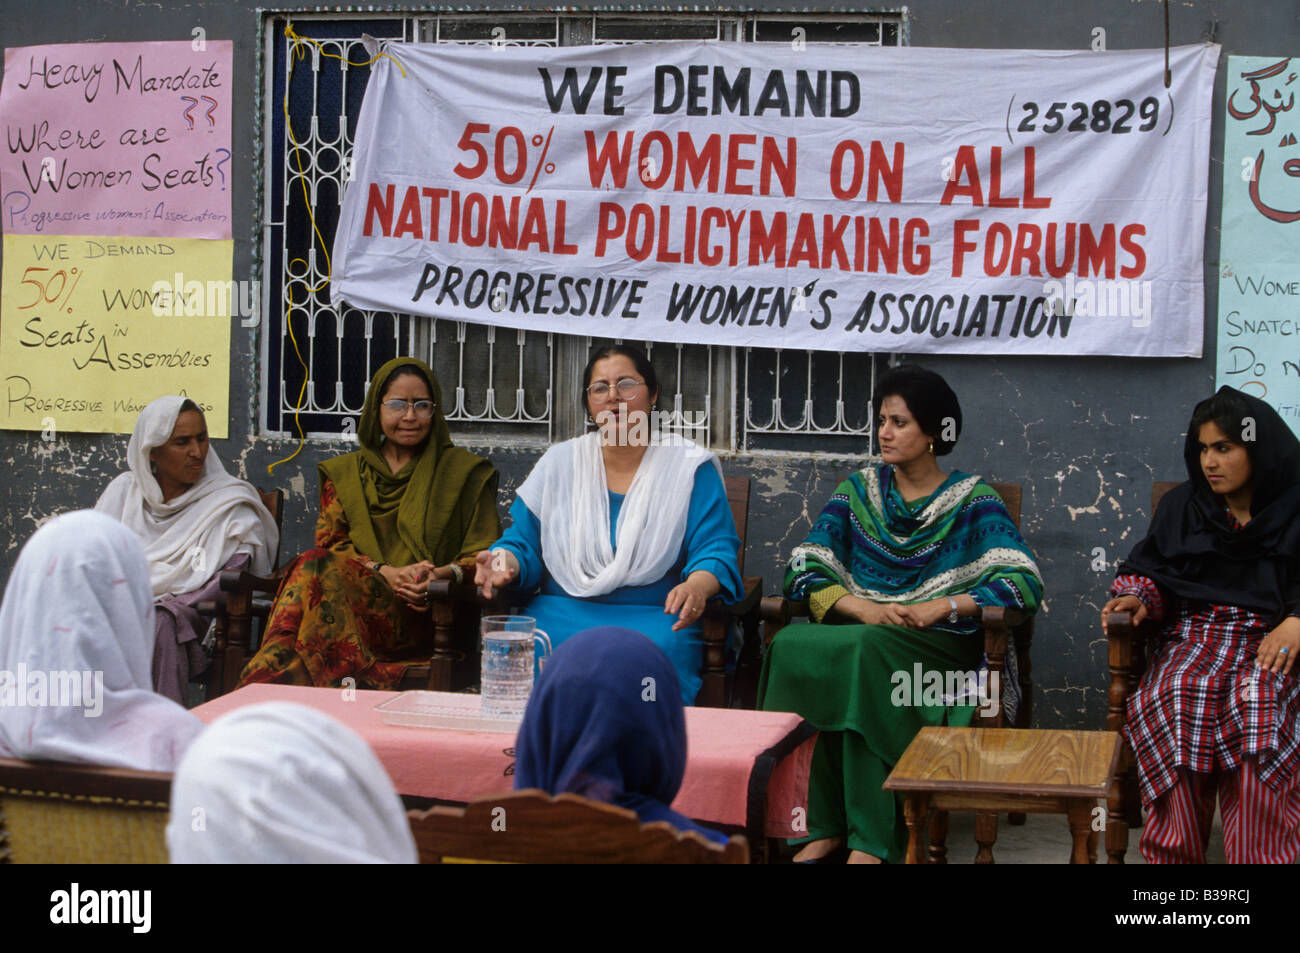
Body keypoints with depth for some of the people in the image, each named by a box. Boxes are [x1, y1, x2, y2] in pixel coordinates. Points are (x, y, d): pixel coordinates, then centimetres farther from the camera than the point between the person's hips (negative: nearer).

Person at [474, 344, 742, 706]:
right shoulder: (559, 462, 16)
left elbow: (716, 552, -2)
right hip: (562, 611, 2)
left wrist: (696, 587, -25)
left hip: (655, 617, -2)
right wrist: (505, 562, -10)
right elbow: (524, 543, 15)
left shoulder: (690, 467, 7)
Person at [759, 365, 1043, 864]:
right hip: (853, 632, 3)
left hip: (940, 647, -3)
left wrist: (943, 606, -19)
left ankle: (869, 841, -31)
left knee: (862, 654, -37)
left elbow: (1024, 582, -8)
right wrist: (862, 608, -13)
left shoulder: (972, 500, 4)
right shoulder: (859, 490, 15)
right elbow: (803, 569, 5)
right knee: (791, 647, -32)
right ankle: (827, 829, -26)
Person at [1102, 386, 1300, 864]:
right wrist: (1136, 596, -5)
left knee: (1258, 706, -36)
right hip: (1192, 637, 2)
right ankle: (1175, 854, -25)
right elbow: (1148, 567, 17)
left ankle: (1259, 856, -28)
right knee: (1174, 699, -33)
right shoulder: (1182, 505, 16)